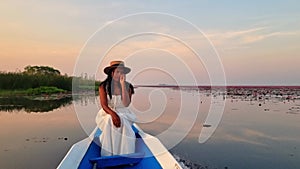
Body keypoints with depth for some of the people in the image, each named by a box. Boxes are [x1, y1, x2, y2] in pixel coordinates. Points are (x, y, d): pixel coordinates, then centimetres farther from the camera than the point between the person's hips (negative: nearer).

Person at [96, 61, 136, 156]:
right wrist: (113, 114, -31)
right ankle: (108, 155, -25)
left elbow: (126, 104, -15)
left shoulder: (128, 86, -1)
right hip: (107, 113, 0)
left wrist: (123, 85, -18)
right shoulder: (104, 86, -3)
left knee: (122, 122, -31)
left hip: (124, 114, 1)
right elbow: (104, 105, -11)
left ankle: (125, 156, -24)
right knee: (110, 120, -32)